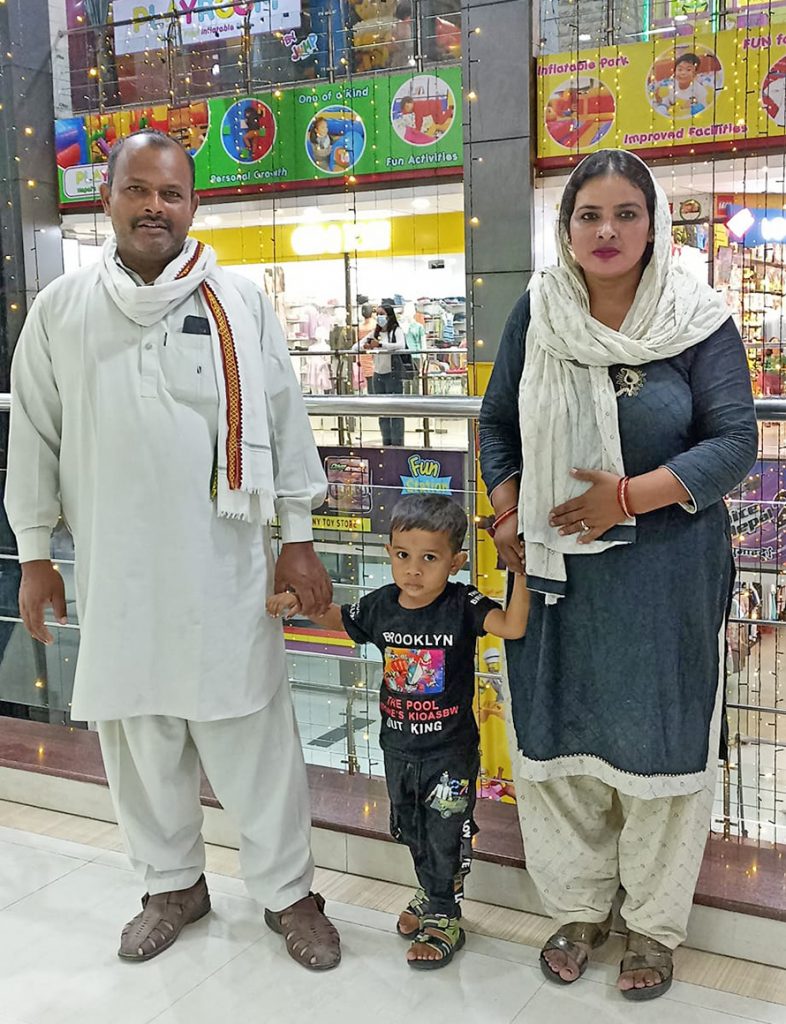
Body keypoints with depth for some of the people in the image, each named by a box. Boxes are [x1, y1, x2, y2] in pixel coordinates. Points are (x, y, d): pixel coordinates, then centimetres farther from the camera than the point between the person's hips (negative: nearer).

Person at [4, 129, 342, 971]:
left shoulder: (239, 302, -1)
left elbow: (283, 421, 2)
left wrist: (298, 539, 0)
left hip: (223, 562, -2)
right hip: (113, 568, 2)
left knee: (251, 731, 5)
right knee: (138, 732, 14)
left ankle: (287, 892, 23)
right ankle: (172, 883, 34)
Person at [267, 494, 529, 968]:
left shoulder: (462, 605, -19)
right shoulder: (381, 605, -7)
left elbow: (513, 626, -33)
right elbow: (335, 617, 11)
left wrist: (522, 572, -42)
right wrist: (298, 602, -5)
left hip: (450, 750, -5)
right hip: (398, 746, 5)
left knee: (447, 836, 7)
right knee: (412, 830, 23)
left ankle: (444, 917, 27)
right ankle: (431, 894, 46)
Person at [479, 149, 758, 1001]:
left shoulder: (698, 321, -6)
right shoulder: (537, 313, 2)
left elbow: (734, 440, -9)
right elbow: (499, 423, 11)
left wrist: (631, 497, -18)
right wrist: (508, 515, -1)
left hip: (666, 574, -2)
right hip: (558, 570, 3)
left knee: (658, 742, 8)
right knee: (559, 737, 12)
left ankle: (653, 925, 29)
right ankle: (578, 908, 33)